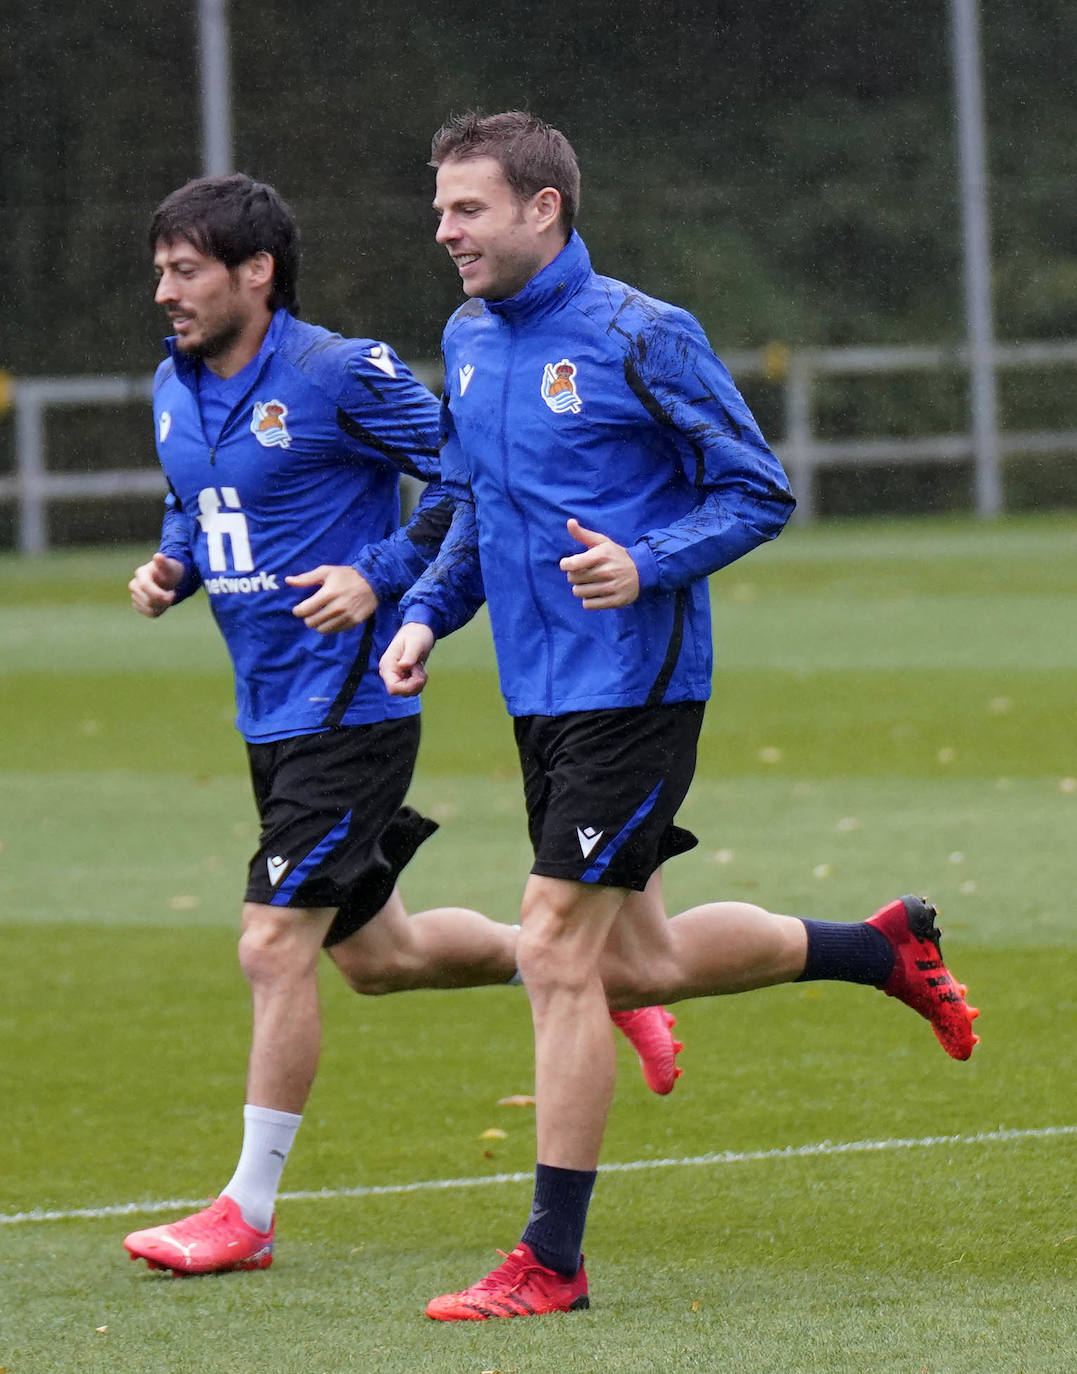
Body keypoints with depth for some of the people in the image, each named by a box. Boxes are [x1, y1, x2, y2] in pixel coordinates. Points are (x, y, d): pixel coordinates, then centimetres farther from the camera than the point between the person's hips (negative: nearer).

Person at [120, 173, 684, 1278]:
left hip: (348, 708, -9)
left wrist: (380, 576, -18)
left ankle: (248, 1210, -4)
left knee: (275, 946, -11)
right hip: (269, 718, 9)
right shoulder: (175, 390, 8)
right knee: (376, 956, 16)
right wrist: (168, 566, 4)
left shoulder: (342, 375, -14)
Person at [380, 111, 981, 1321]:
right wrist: (427, 613, 6)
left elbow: (759, 492, -9)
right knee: (639, 958, 15)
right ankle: (887, 949, 37)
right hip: (540, 691, 8)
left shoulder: (639, 336, -13)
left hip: (634, 688, -8)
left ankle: (551, 1259, -4)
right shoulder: (468, 340, 10)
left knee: (557, 953, -10)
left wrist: (648, 566, -24)